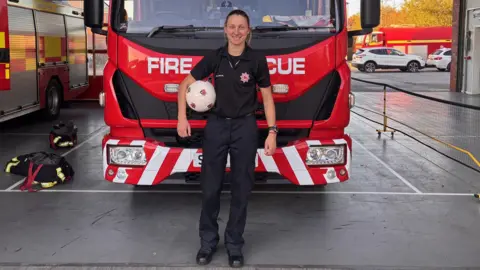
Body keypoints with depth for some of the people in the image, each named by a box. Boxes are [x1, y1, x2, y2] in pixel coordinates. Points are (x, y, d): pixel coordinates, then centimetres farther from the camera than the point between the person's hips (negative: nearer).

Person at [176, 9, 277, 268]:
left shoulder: (257, 60, -5)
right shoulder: (214, 57, -2)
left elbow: (267, 97, 0)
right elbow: (185, 84, 5)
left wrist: (272, 132, -7)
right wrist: (182, 118, -4)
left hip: (245, 127, -1)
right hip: (216, 125, 1)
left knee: (241, 187, 5)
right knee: (210, 186, 5)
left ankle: (235, 243, 19)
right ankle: (208, 241, 21)